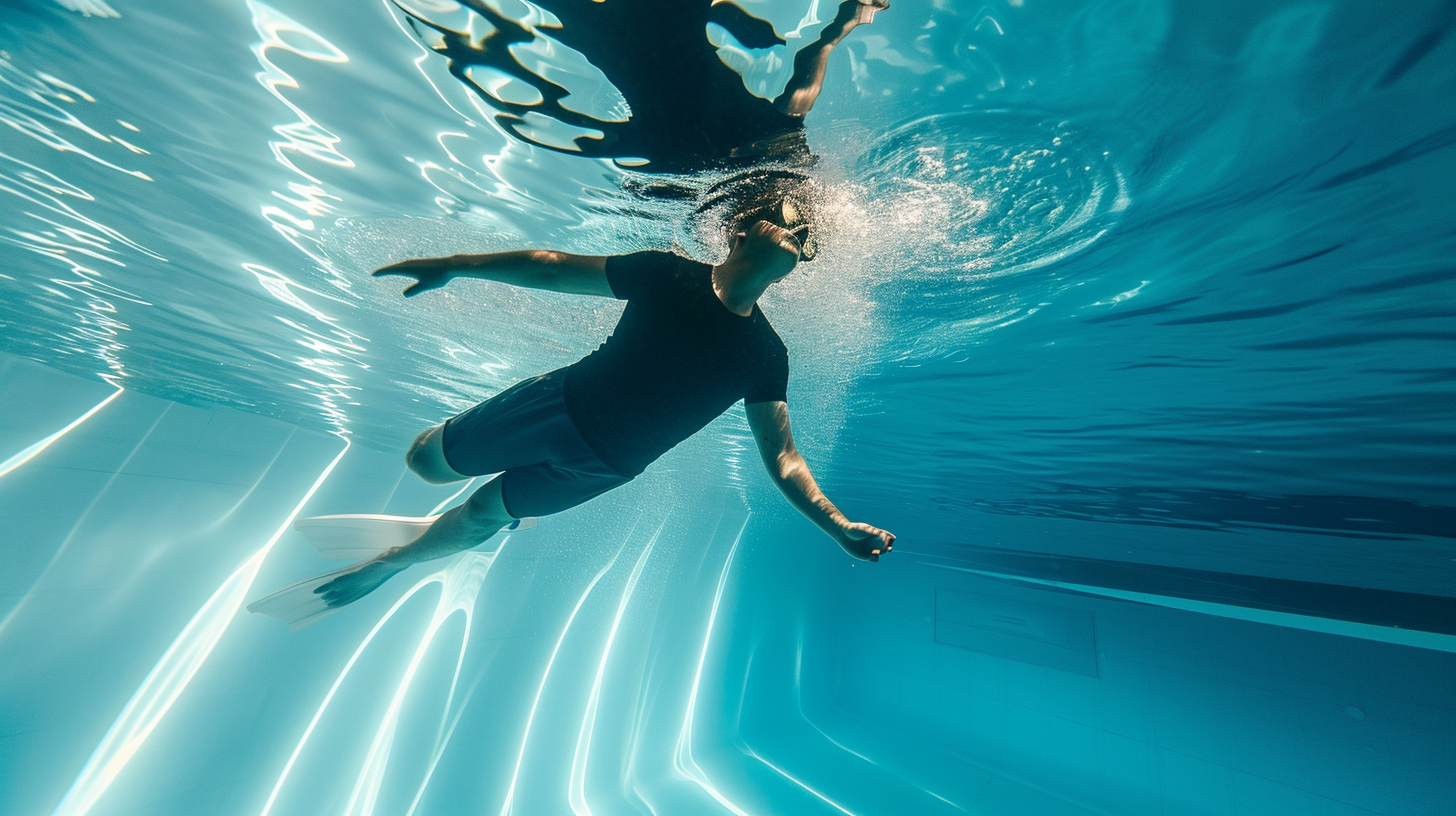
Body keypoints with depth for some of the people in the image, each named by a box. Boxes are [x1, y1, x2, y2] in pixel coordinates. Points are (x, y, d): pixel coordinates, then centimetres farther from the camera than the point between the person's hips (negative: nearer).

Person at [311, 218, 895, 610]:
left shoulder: (766, 355, -8)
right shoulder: (670, 274, -9)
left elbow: (781, 456, -9)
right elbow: (553, 268, -2)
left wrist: (837, 524, -20)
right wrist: (454, 266, -2)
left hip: (605, 467, 0)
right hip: (562, 402, 0)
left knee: (485, 513, 14)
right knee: (426, 462, 8)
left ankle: (389, 561, 45)